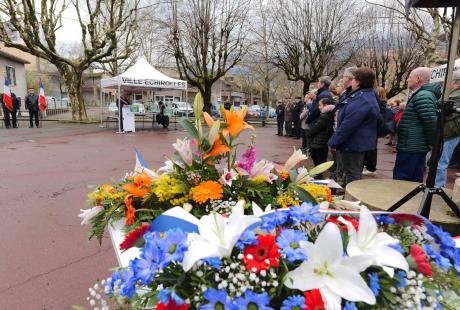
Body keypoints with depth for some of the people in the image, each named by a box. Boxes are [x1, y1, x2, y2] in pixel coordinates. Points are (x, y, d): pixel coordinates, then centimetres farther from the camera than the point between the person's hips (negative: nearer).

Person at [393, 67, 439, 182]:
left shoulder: (422, 96, -17)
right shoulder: (423, 94, 17)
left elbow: (431, 121, -23)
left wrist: (432, 142, -14)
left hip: (410, 147, -11)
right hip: (417, 146, 11)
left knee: (400, 180, -5)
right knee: (414, 180, 16)